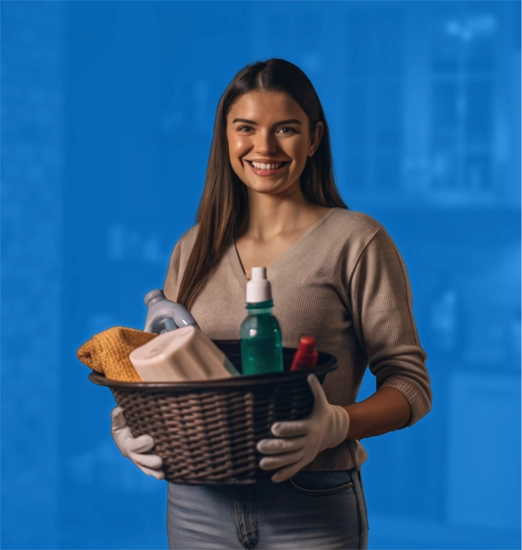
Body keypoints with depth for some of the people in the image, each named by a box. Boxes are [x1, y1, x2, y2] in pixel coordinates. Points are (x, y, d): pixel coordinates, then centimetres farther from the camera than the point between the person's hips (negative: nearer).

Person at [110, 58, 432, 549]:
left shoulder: (356, 241, -5)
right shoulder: (194, 249, 9)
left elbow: (410, 382, -7)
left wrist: (335, 426, -24)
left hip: (311, 507, -4)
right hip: (196, 503, 4)